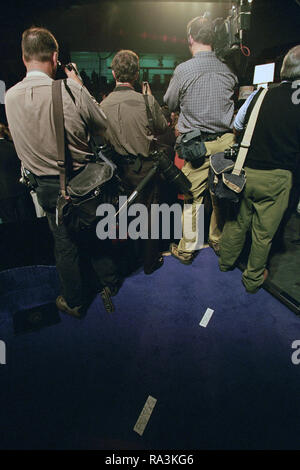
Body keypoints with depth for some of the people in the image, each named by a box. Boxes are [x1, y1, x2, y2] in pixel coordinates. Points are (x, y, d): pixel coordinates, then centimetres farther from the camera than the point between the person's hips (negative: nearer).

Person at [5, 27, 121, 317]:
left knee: (65, 242, 15)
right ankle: (108, 278, 42)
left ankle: (74, 302, 32)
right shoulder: (71, 89, -16)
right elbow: (103, 127, -5)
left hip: (48, 187, 2)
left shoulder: (10, 97, -6)